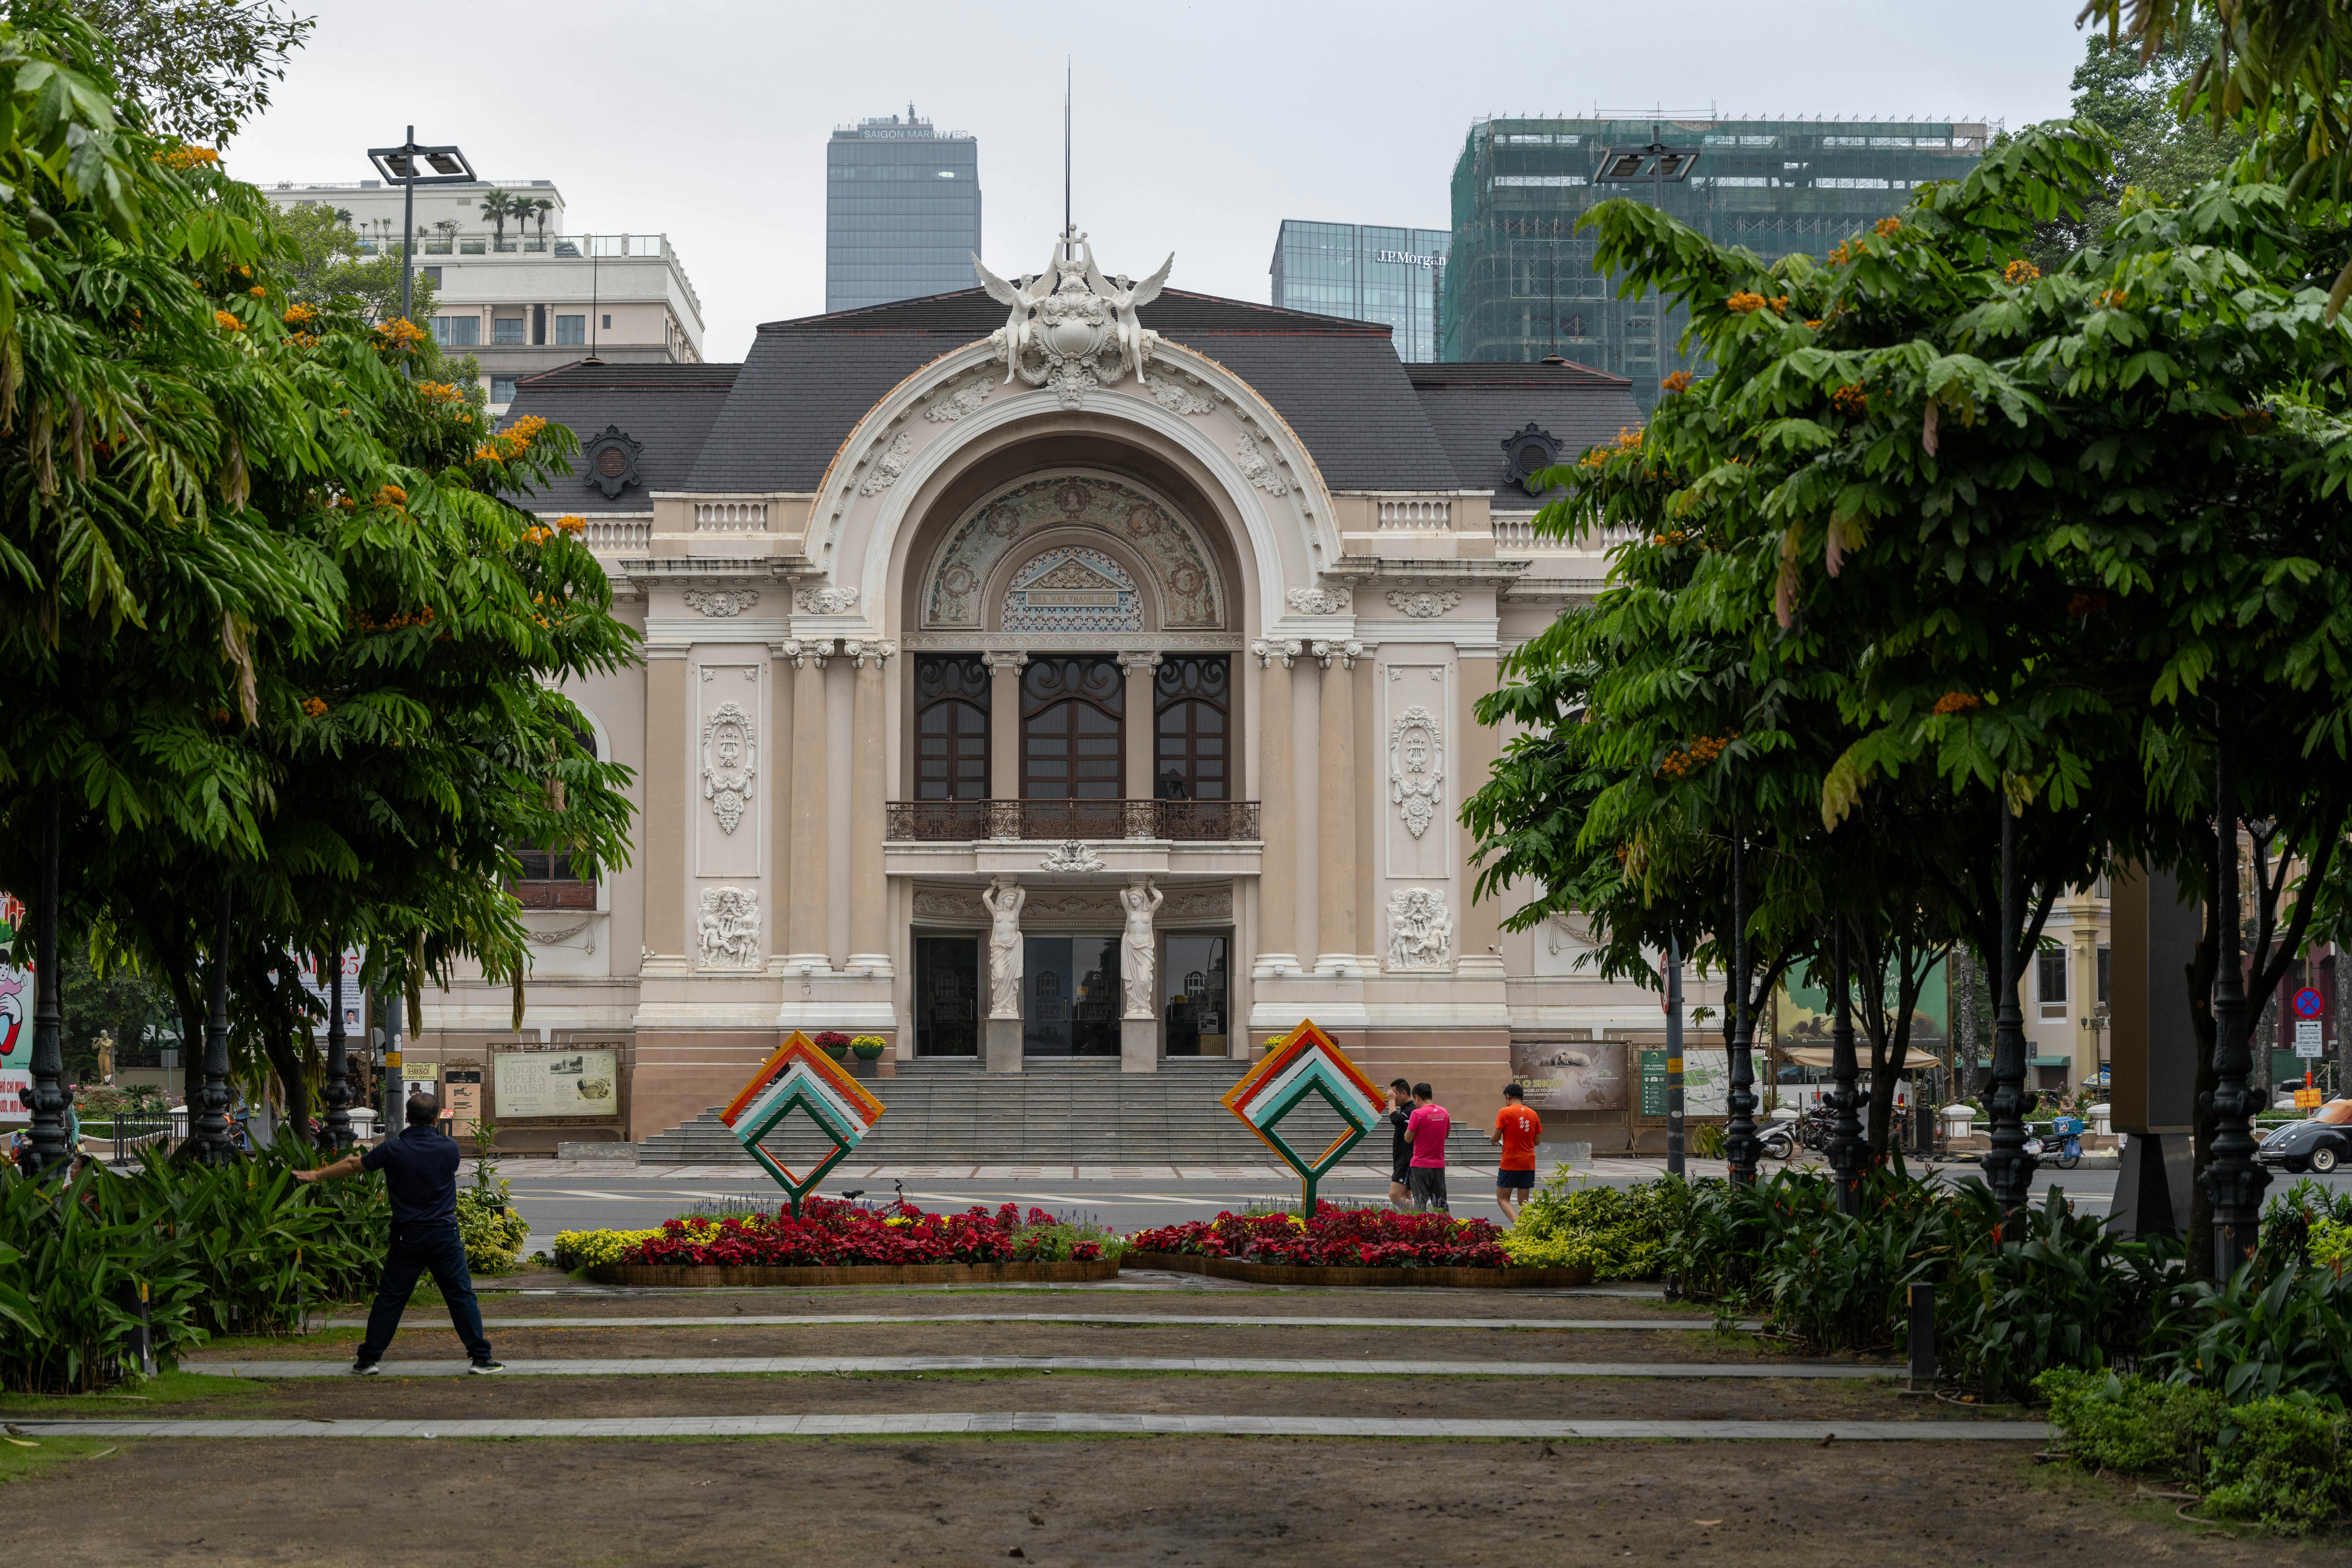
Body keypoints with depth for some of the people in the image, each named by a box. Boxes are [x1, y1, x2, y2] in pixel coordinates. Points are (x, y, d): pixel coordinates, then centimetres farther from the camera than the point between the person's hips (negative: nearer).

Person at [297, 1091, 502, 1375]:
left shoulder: (393, 1150, -7)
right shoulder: (449, 1148, -4)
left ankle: (369, 1359, 13)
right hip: (445, 1235, 0)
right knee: (462, 1296, 3)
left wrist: (317, 1175, 23)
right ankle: (482, 1357, 2)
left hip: (408, 1239, 0)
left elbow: (353, 1164, 7)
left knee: (390, 1298, 9)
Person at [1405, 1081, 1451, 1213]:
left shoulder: (1418, 1113, -13)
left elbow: (1408, 1138, -11)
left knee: (1421, 1204, -1)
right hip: (1439, 1164, 5)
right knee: (1441, 1205, 12)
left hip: (1421, 1164, -5)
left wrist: (1409, 1126, 7)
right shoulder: (1443, 1112, 5)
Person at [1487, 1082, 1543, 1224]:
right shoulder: (1533, 1114, 7)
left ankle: (1518, 1224, -21)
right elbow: (1537, 1141, 12)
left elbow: (1495, 1138, -8)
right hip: (1529, 1164, 5)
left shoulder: (1505, 1112, -8)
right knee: (1523, 1203, 11)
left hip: (1510, 1163, -5)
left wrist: (1492, 1139, 14)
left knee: (1503, 1200, 2)